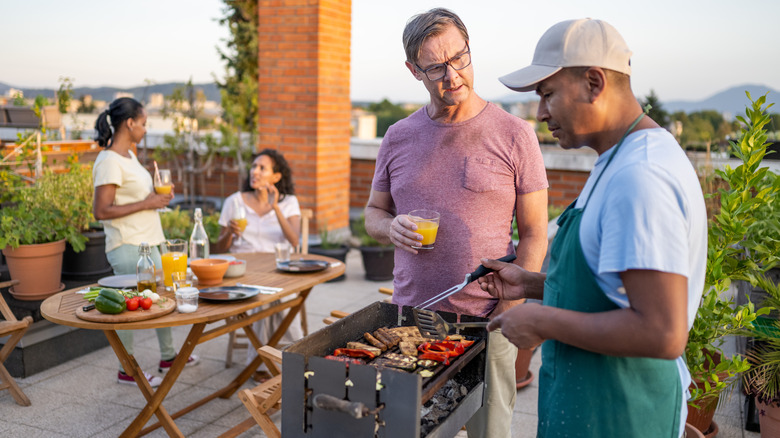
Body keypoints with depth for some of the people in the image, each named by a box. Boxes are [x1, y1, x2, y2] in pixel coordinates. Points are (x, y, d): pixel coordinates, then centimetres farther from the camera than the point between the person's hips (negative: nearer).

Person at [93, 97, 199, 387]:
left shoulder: (128, 155, 12)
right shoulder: (109, 161, -18)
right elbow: (101, 211, -23)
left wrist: (157, 196, 5)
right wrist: (145, 203, -20)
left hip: (146, 241, 10)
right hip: (127, 246, -10)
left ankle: (168, 357, 33)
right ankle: (126, 370, 16)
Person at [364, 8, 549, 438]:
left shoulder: (514, 135, -4)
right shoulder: (399, 137, 6)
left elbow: (534, 234, -3)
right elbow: (373, 212, 15)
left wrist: (506, 312, -12)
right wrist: (391, 228, -9)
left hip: (486, 321, -2)